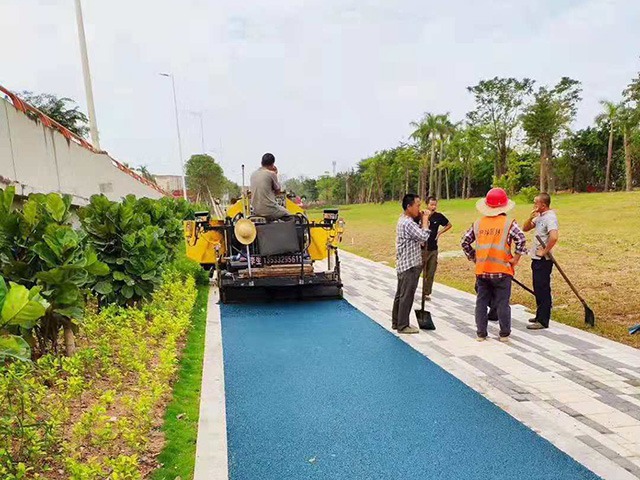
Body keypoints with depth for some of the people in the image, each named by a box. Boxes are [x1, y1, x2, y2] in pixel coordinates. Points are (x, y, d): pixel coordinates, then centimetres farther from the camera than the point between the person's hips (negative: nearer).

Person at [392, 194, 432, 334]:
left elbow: (418, 237, 17)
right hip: (410, 266, -10)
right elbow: (424, 236, -22)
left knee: (400, 295, 16)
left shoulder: (403, 220, 13)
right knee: (407, 296, -2)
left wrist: (423, 220, 6)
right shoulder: (408, 223, -20)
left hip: (403, 264, 10)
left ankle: (396, 322, 25)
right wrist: (425, 219, -10)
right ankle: (403, 326, 6)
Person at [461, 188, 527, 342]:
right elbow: (521, 240, -17)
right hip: (502, 271, -3)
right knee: (502, 303, 7)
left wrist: (473, 257, 15)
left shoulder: (478, 223, 6)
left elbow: (464, 241, 8)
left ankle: (481, 334, 15)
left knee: (481, 302, 10)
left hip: (481, 270, 3)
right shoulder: (509, 223, -5)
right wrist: (515, 259, -7)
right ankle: (504, 334, 14)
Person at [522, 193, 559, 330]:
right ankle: (540, 315, 30)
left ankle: (543, 321, 4)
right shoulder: (539, 216, 11)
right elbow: (525, 228, 13)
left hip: (543, 260, -10)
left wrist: (544, 252, -22)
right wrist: (531, 217, -3)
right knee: (538, 289, 18)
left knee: (543, 289, -3)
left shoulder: (550, 217, -18)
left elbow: (553, 237, -32)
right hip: (536, 258, 10)